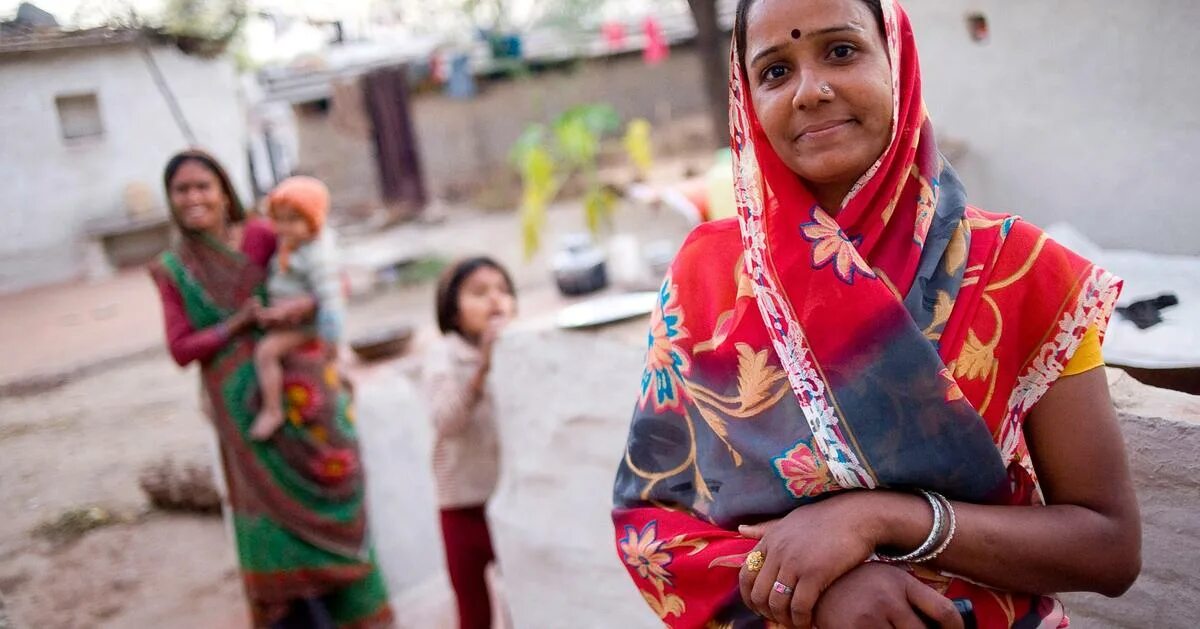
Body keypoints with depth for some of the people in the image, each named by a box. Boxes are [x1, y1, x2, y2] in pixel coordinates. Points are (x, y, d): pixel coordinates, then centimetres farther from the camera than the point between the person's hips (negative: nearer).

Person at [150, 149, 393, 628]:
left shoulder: (262, 237, -3)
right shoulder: (174, 271, 3)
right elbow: (181, 348, -3)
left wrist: (308, 304, -20)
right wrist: (238, 323, -15)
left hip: (300, 392, -1)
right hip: (246, 409, 1)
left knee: (328, 500, 5)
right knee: (273, 512, 5)